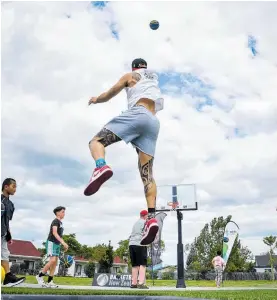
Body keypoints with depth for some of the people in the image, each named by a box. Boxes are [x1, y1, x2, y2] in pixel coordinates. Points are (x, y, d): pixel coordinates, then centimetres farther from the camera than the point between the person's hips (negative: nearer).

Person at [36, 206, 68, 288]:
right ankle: (40, 276, -4)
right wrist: (63, 242, -33)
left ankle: (49, 282, 4)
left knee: (55, 263, 3)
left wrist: (64, 244, 22)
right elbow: (54, 233, -24)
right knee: (52, 260, -19)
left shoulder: (60, 222, 17)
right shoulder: (55, 221, -10)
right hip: (51, 242, -9)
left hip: (57, 244, 9)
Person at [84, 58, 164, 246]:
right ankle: (152, 217, -19)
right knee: (147, 175, -2)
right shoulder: (154, 80, 35)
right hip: (154, 123, 5)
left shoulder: (131, 76, 20)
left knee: (97, 141, -5)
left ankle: (101, 167, -40)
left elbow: (108, 95, 23)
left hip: (138, 114, -5)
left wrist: (96, 100, 43)